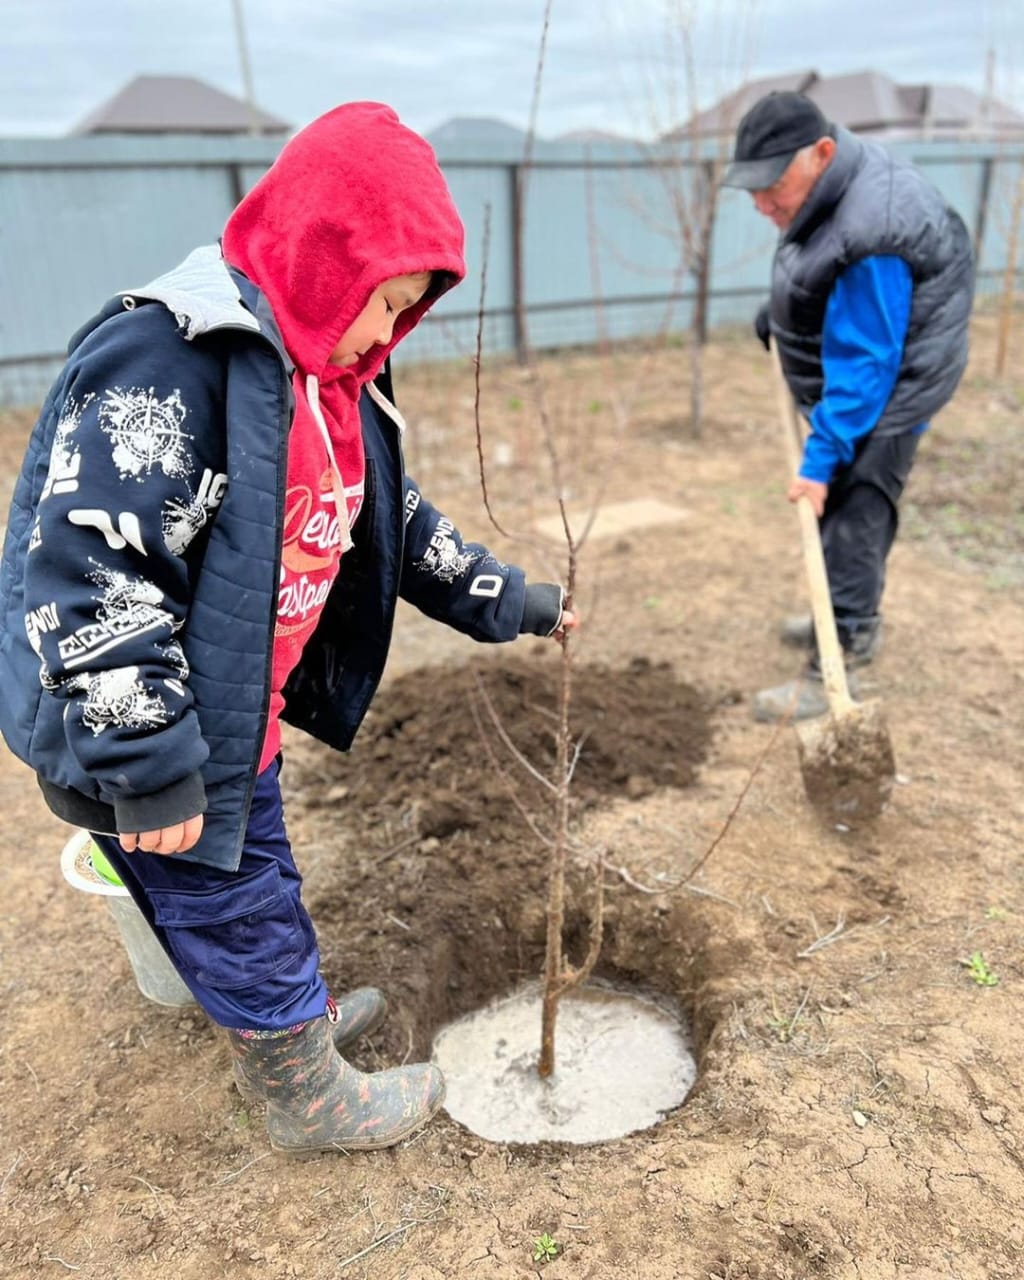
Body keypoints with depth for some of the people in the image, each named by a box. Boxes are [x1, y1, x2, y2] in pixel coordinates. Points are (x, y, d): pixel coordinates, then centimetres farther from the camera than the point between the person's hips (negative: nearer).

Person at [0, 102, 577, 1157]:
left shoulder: (326, 374, 6)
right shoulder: (168, 354, -25)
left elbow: (396, 523, 16)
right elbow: (87, 574, -29)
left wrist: (508, 603, 17)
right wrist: (152, 769, -25)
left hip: (237, 711, 9)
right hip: (143, 737, -9)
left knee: (257, 882, 27)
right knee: (242, 918, 9)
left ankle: (285, 1020, 52)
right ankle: (309, 1101, 34)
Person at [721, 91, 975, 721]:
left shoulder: (867, 239, -33)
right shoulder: (837, 179, -2)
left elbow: (864, 366, -31)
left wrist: (820, 459, -30)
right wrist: (780, 314, 14)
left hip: (887, 392, -10)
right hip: (852, 371, 10)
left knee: (852, 521, -7)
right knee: (847, 513, 19)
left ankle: (835, 673, 1)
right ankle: (858, 620, 37)